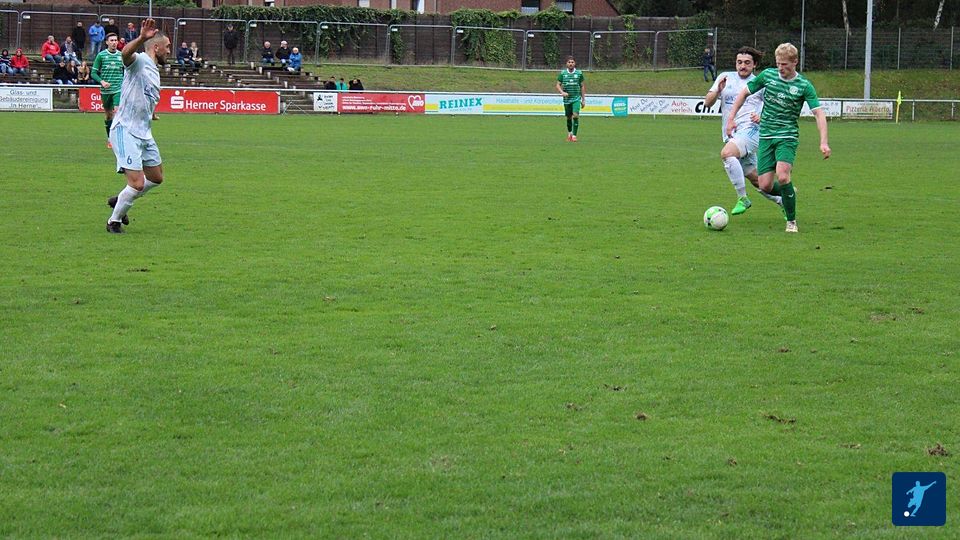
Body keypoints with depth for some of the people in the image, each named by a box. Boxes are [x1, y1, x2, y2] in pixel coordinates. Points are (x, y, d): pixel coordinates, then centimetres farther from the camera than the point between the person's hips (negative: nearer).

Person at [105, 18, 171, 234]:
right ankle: (114, 221, 6)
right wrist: (141, 38, -53)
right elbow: (126, 53, -37)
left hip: (144, 133, 9)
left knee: (156, 178, 18)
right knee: (137, 183, -13)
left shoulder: (155, 72, 17)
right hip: (126, 131, -9)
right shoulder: (139, 61, -11)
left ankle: (120, 201, 35)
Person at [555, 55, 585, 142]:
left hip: (576, 98, -1)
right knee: (569, 117, 11)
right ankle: (569, 133, 35)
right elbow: (558, 85, 4)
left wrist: (583, 100, 9)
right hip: (567, 98, 1)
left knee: (575, 115, -18)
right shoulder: (562, 73, 1)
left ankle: (574, 135, -13)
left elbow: (582, 86, 9)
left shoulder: (579, 73, 2)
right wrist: (562, 92, -16)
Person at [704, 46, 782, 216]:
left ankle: (742, 198, -26)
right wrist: (718, 90, -13)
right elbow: (707, 103, 6)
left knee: (726, 153, -32)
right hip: (731, 136, 5)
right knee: (756, 180, 9)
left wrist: (762, 117, -10)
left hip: (750, 130, -5)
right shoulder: (726, 77, 11)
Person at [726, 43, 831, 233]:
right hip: (766, 136, 3)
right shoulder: (768, 75, 2)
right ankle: (789, 193, 31)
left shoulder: (804, 86, -6)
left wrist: (824, 142, -21)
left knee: (782, 177, -25)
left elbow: (819, 113, -10)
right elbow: (744, 93, 13)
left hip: (788, 137, -3)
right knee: (765, 186, -3)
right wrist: (731, 117, 7)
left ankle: (791, 221, -8)